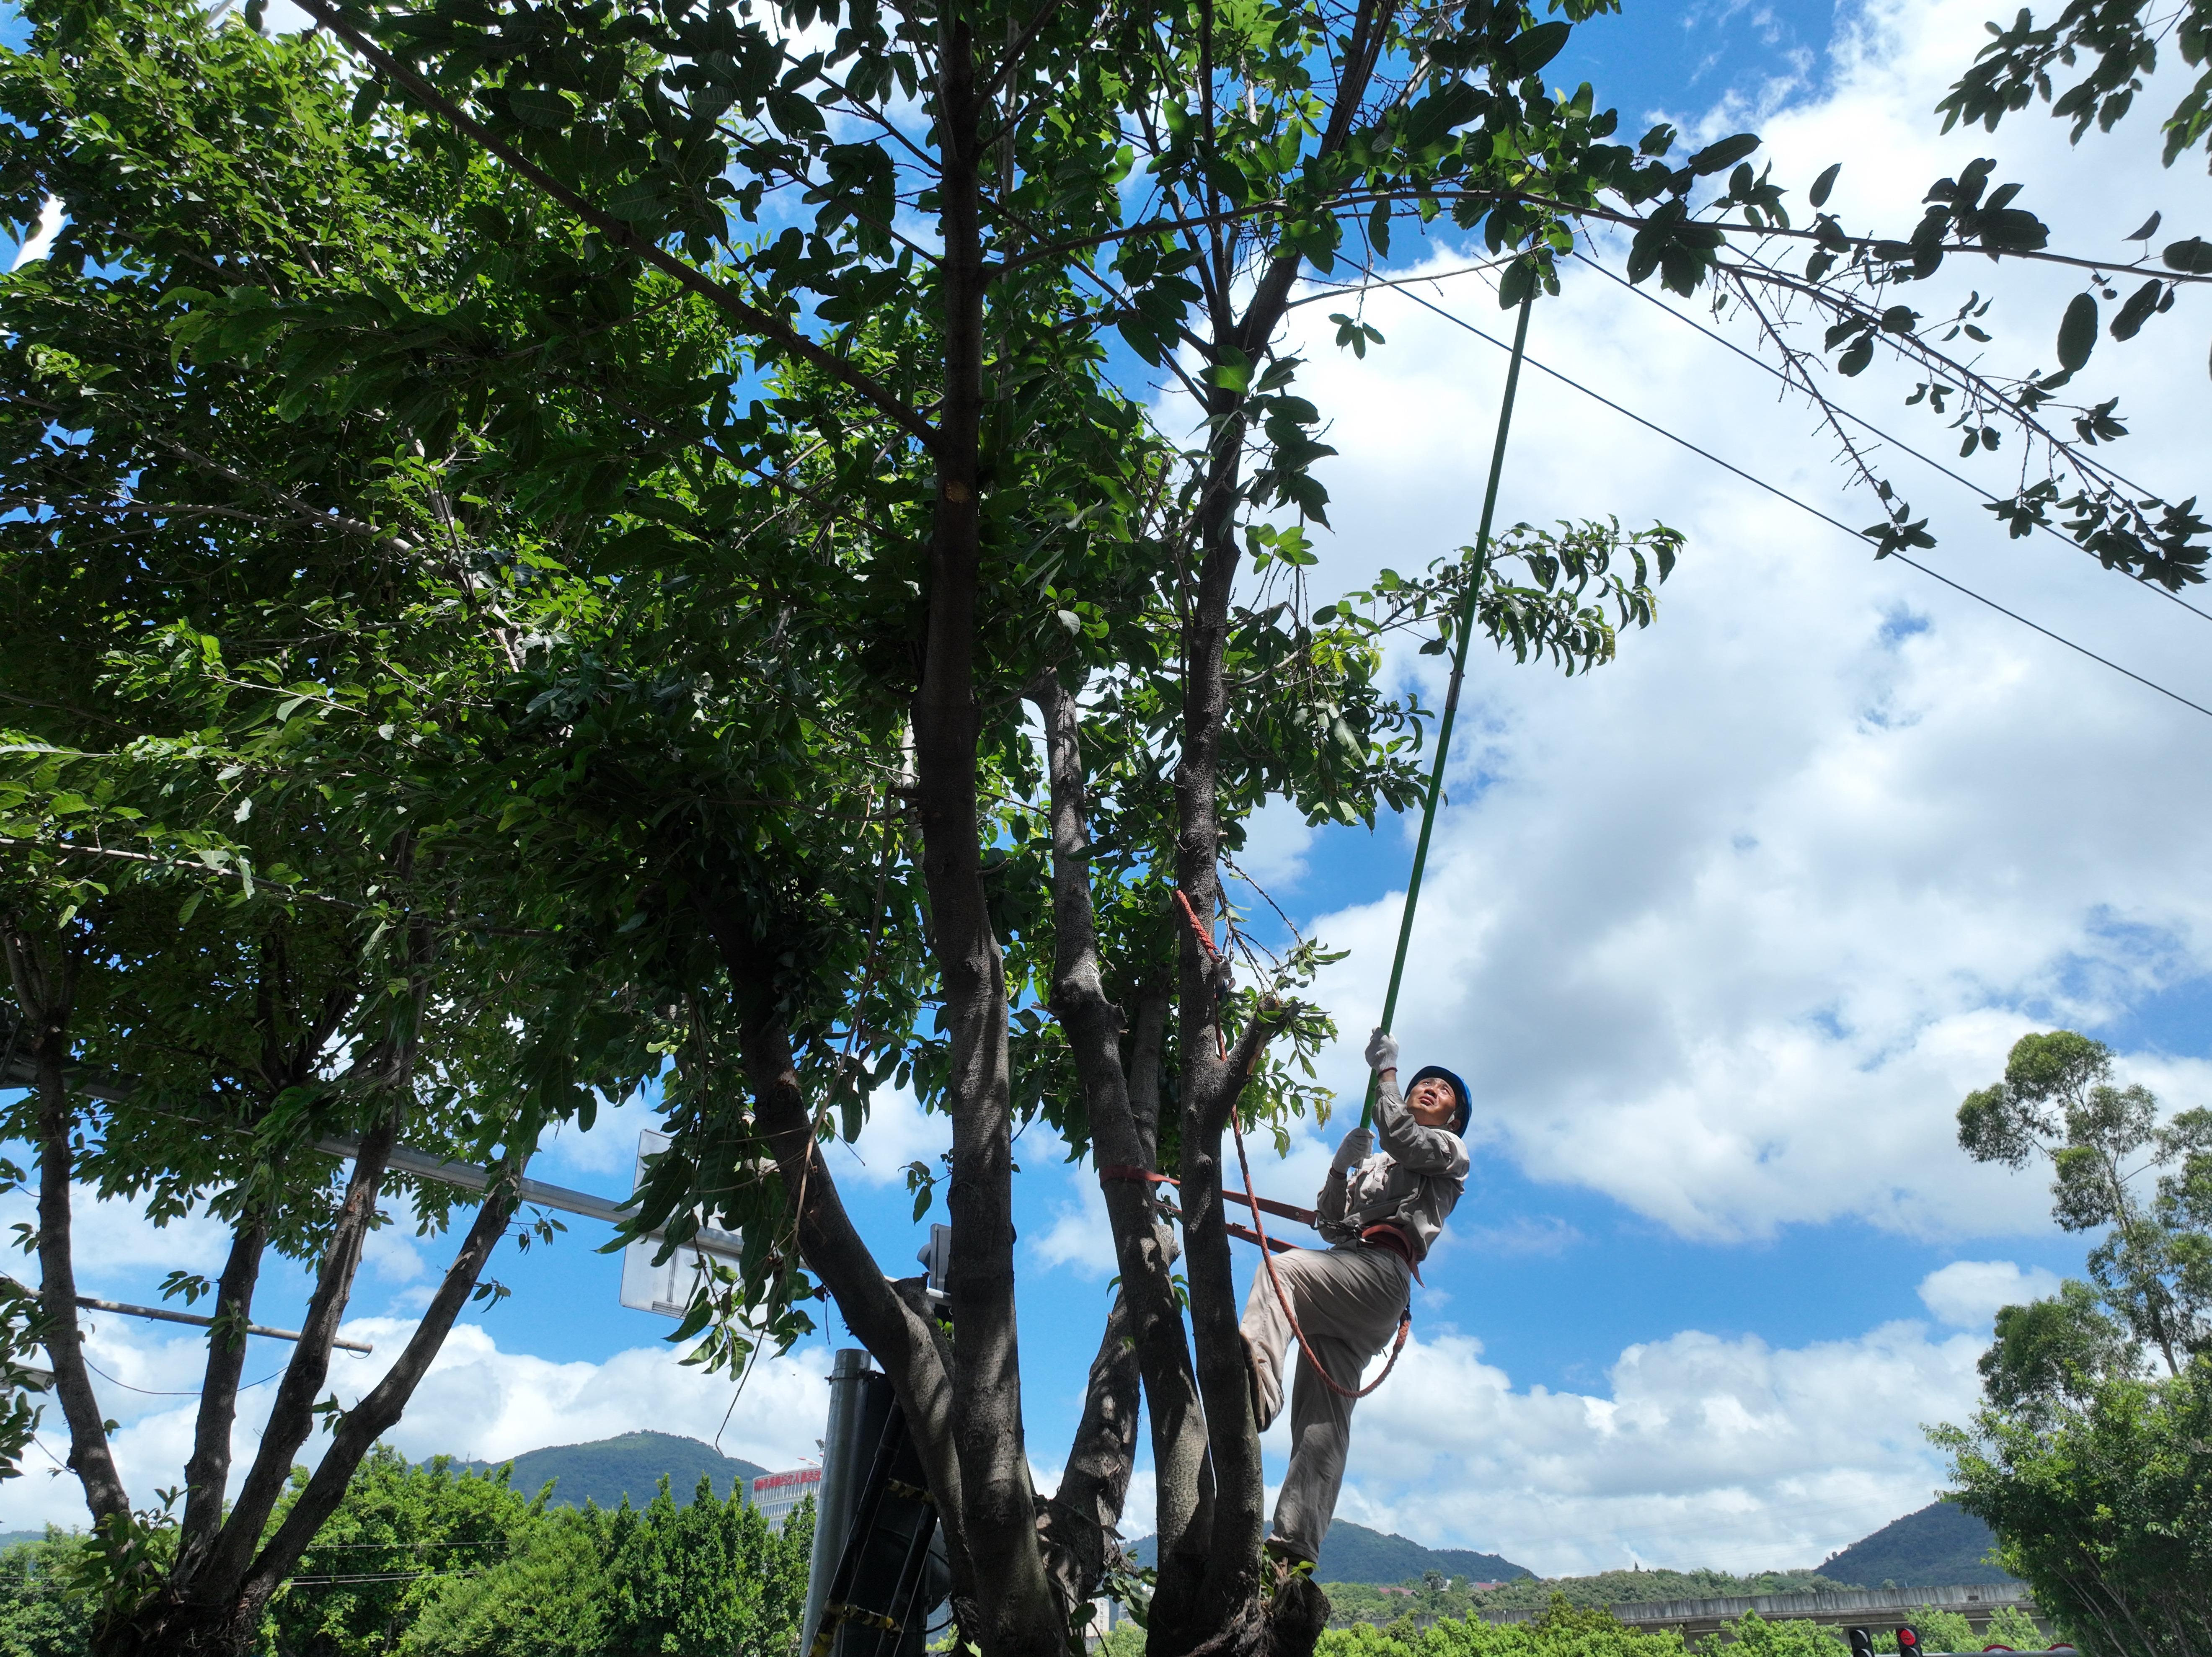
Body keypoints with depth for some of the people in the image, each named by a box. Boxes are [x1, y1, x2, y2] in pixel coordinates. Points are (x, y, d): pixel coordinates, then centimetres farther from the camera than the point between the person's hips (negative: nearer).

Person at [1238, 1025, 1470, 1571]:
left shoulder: (1450, 1149, 21)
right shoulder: (1375, 1165, 40)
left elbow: (1398, 1133, -2)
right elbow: (1329, 1222, 28)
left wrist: (1386, 1069, 9)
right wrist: (1341, 1167, 12)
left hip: (1380, 1271, -7)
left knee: (1280, 1269, -34)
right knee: (1322, 1424, -6)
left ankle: (1255, 1388, -53)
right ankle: (1296, 1546, -13)